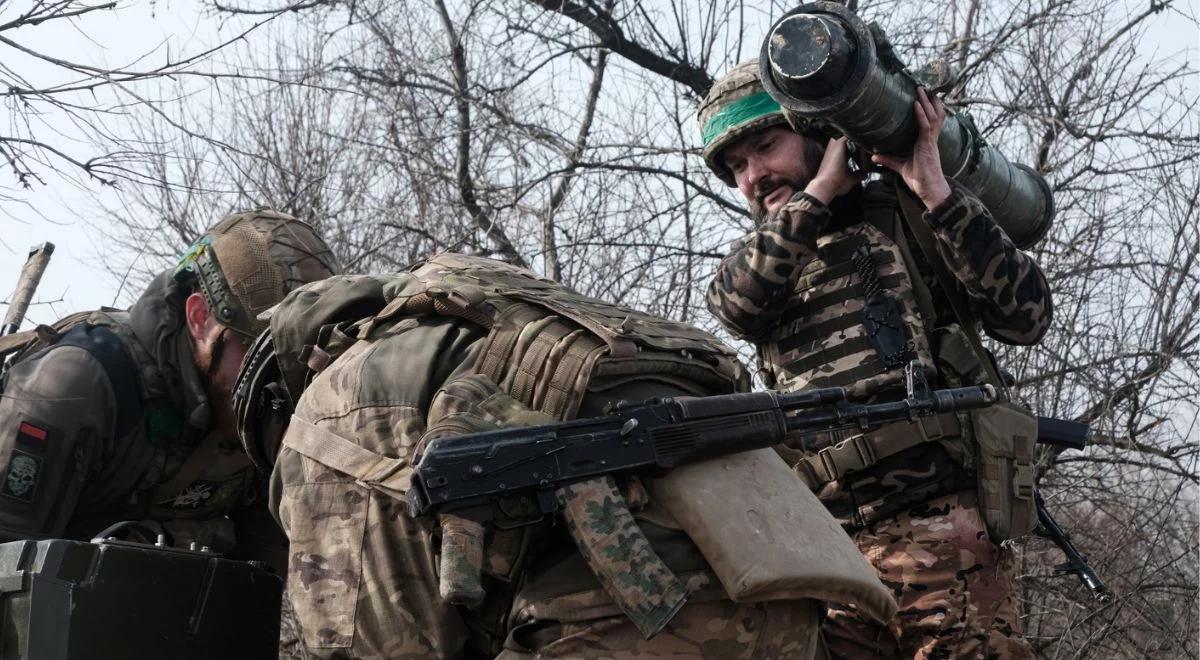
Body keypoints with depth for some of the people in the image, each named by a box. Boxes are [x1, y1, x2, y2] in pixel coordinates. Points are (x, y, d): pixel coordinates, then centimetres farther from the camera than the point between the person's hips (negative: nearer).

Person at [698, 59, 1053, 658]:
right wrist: (822, 186, -7)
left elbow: (1026, 316, -3)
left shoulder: (904, 215, 10)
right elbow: (739, 307, -5)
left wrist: (935, 189, -7)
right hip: (820, 547, 4)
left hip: (938, 530, -3)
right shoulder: (763, 257, 21)